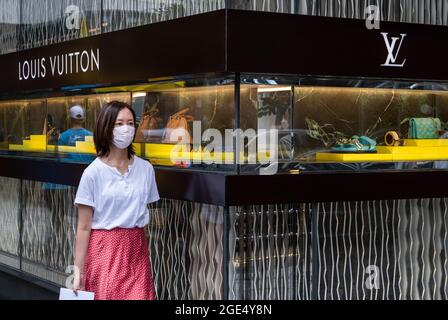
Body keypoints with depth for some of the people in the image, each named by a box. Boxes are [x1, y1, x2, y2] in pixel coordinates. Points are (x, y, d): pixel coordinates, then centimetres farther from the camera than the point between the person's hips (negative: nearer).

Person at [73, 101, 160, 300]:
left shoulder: (145, 169, 3)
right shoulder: (93, 173, -7)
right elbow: (83, 228, -6)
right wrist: (79, 271, -8)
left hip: (136, 252, 3)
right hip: (104, 252, -3)